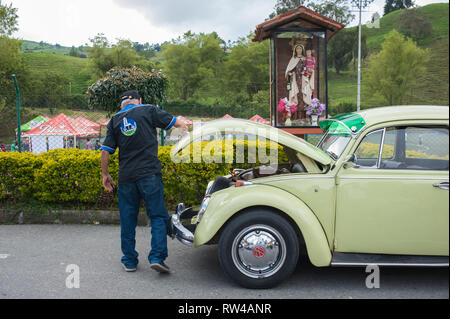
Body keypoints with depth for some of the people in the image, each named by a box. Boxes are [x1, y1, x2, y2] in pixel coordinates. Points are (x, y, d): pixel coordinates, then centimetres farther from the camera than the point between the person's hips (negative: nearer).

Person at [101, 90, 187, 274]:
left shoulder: (115, 120, 12)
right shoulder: (148, 111, 4)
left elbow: (105, 151, 6)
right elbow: (175, 122, 9)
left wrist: (105, 174, 15)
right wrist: (183, 123, 30)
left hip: (126, 176, 4)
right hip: (149, 173, -3)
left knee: (127, 219, 11)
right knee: (158, 216, 2)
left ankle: (129, 260, 19)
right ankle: (157, 257, -7)